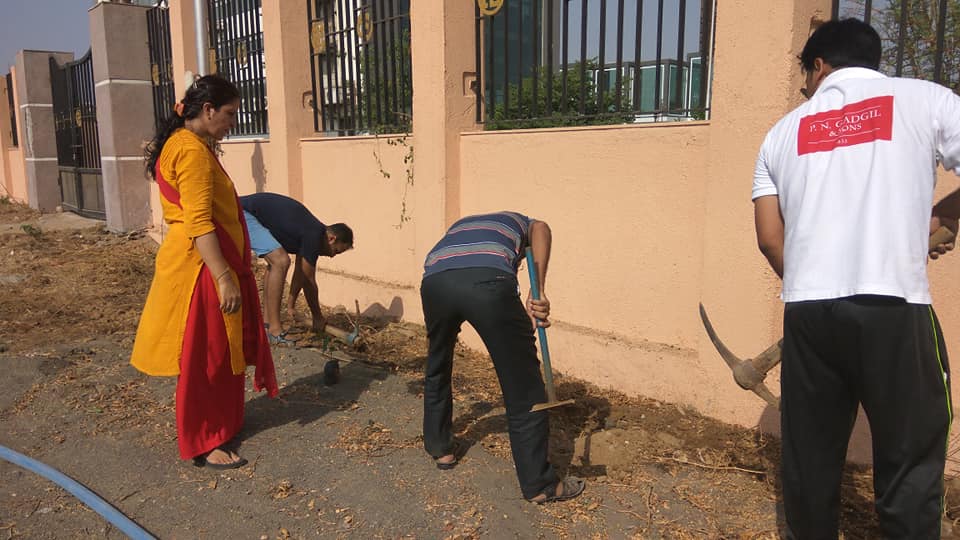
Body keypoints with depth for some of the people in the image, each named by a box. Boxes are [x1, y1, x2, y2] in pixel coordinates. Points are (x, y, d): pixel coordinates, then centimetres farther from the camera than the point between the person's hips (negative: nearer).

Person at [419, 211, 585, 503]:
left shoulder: (459, 225, 45)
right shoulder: (520, 222, 34)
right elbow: (541, 229, 7)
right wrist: (539, 294, 1)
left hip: (435, 281, 4)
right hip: (489, 282, -4)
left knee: (437, 369, 30)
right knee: (522, 385, 10)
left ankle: (440, 448, 45)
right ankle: (539, 483, 19)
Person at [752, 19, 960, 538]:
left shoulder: (784, 130, 15)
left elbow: (770, 239, 11)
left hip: (807, 311, 3)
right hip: (894, 308, -2)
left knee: (810, 458, 14)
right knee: (910, 462, 9)